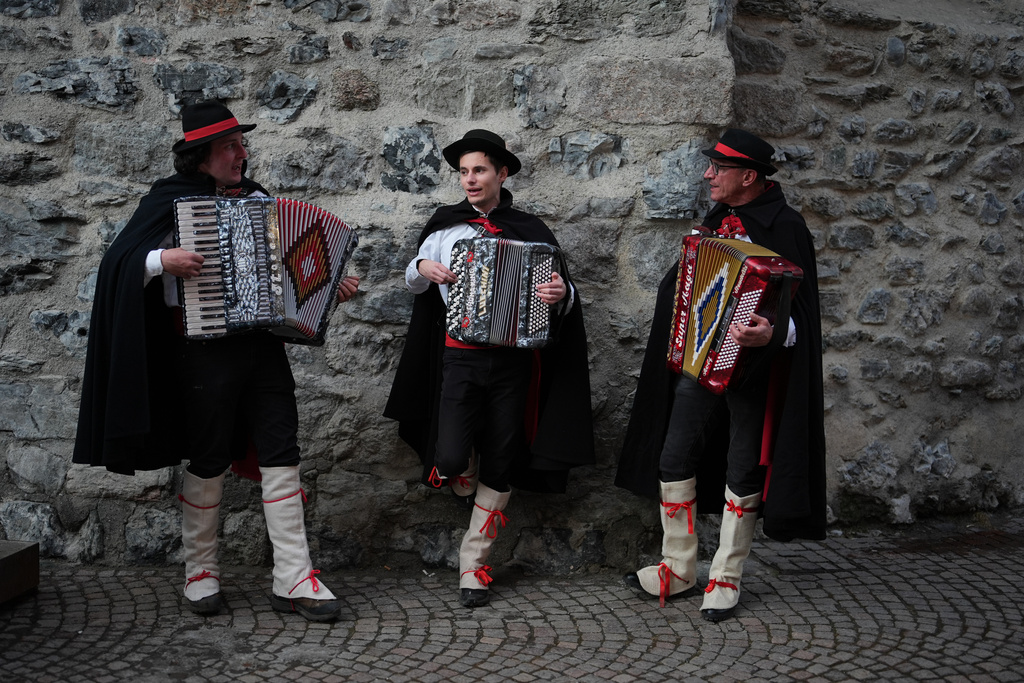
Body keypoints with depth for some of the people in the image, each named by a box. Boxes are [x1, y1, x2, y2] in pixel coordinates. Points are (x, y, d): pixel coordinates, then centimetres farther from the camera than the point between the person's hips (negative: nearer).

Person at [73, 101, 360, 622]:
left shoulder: (257, 197, 13)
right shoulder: (172, 199, -2)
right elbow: (119, 263, -7)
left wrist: (330, 287, 10)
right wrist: (162, 261, -25)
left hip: (263, 342, 4)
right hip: (205, 348, -4)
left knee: (281, 456, 0)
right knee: (208, 462, 6)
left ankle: (293, 580, 4)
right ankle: (200, 571, 23)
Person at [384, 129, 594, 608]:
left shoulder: (530, 230, 6)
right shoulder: (445, 226, 8)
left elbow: (563, 294, 4)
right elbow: (413, 283, 19)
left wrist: (561, 293, -19)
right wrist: (422, 268, -4)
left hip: (514, 358, 0)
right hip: (460, 356, 0)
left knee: (500, 465, 4)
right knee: (451, 459, -14)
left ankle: (473, 564, 17)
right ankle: (462, 478, 25)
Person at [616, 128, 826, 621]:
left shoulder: (783, 226, -11)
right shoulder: (715, 220, 12)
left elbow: (799, 309, -19)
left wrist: (770, 334, -36)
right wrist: (679, 284, 11)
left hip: (751, 368, -7)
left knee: (743, 471, 3)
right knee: (674, 459, 6)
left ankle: (726, 580, 14)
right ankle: (678, 570, 18)